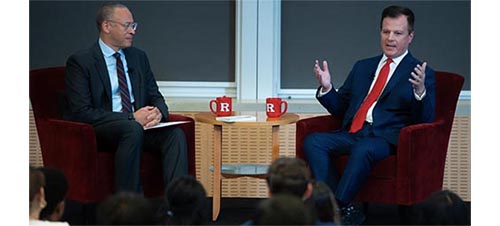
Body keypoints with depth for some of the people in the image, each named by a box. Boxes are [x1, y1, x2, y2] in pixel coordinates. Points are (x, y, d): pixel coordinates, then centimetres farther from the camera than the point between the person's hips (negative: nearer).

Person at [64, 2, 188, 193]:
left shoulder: (139, 57, 16)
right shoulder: (80, 62, -4)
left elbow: (155, 97, 19)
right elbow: (81, 112, -14)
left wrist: (158, 112, -9)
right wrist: (131, 118, -19)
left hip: (138, 126, 6)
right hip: (97, 132, -6)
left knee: (175, 133, -22)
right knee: (133, 129, -36)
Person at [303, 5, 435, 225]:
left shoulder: (423, 74, 7)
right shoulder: (362, 67, 24)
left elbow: (425, 121, -3)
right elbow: (340, 108, 24)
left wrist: (420, 90, -22)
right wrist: (327, 88, 4)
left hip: (387, 139, -6)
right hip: (352, 134, 6)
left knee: (363, 149, -38)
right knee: (312, 141, -20)